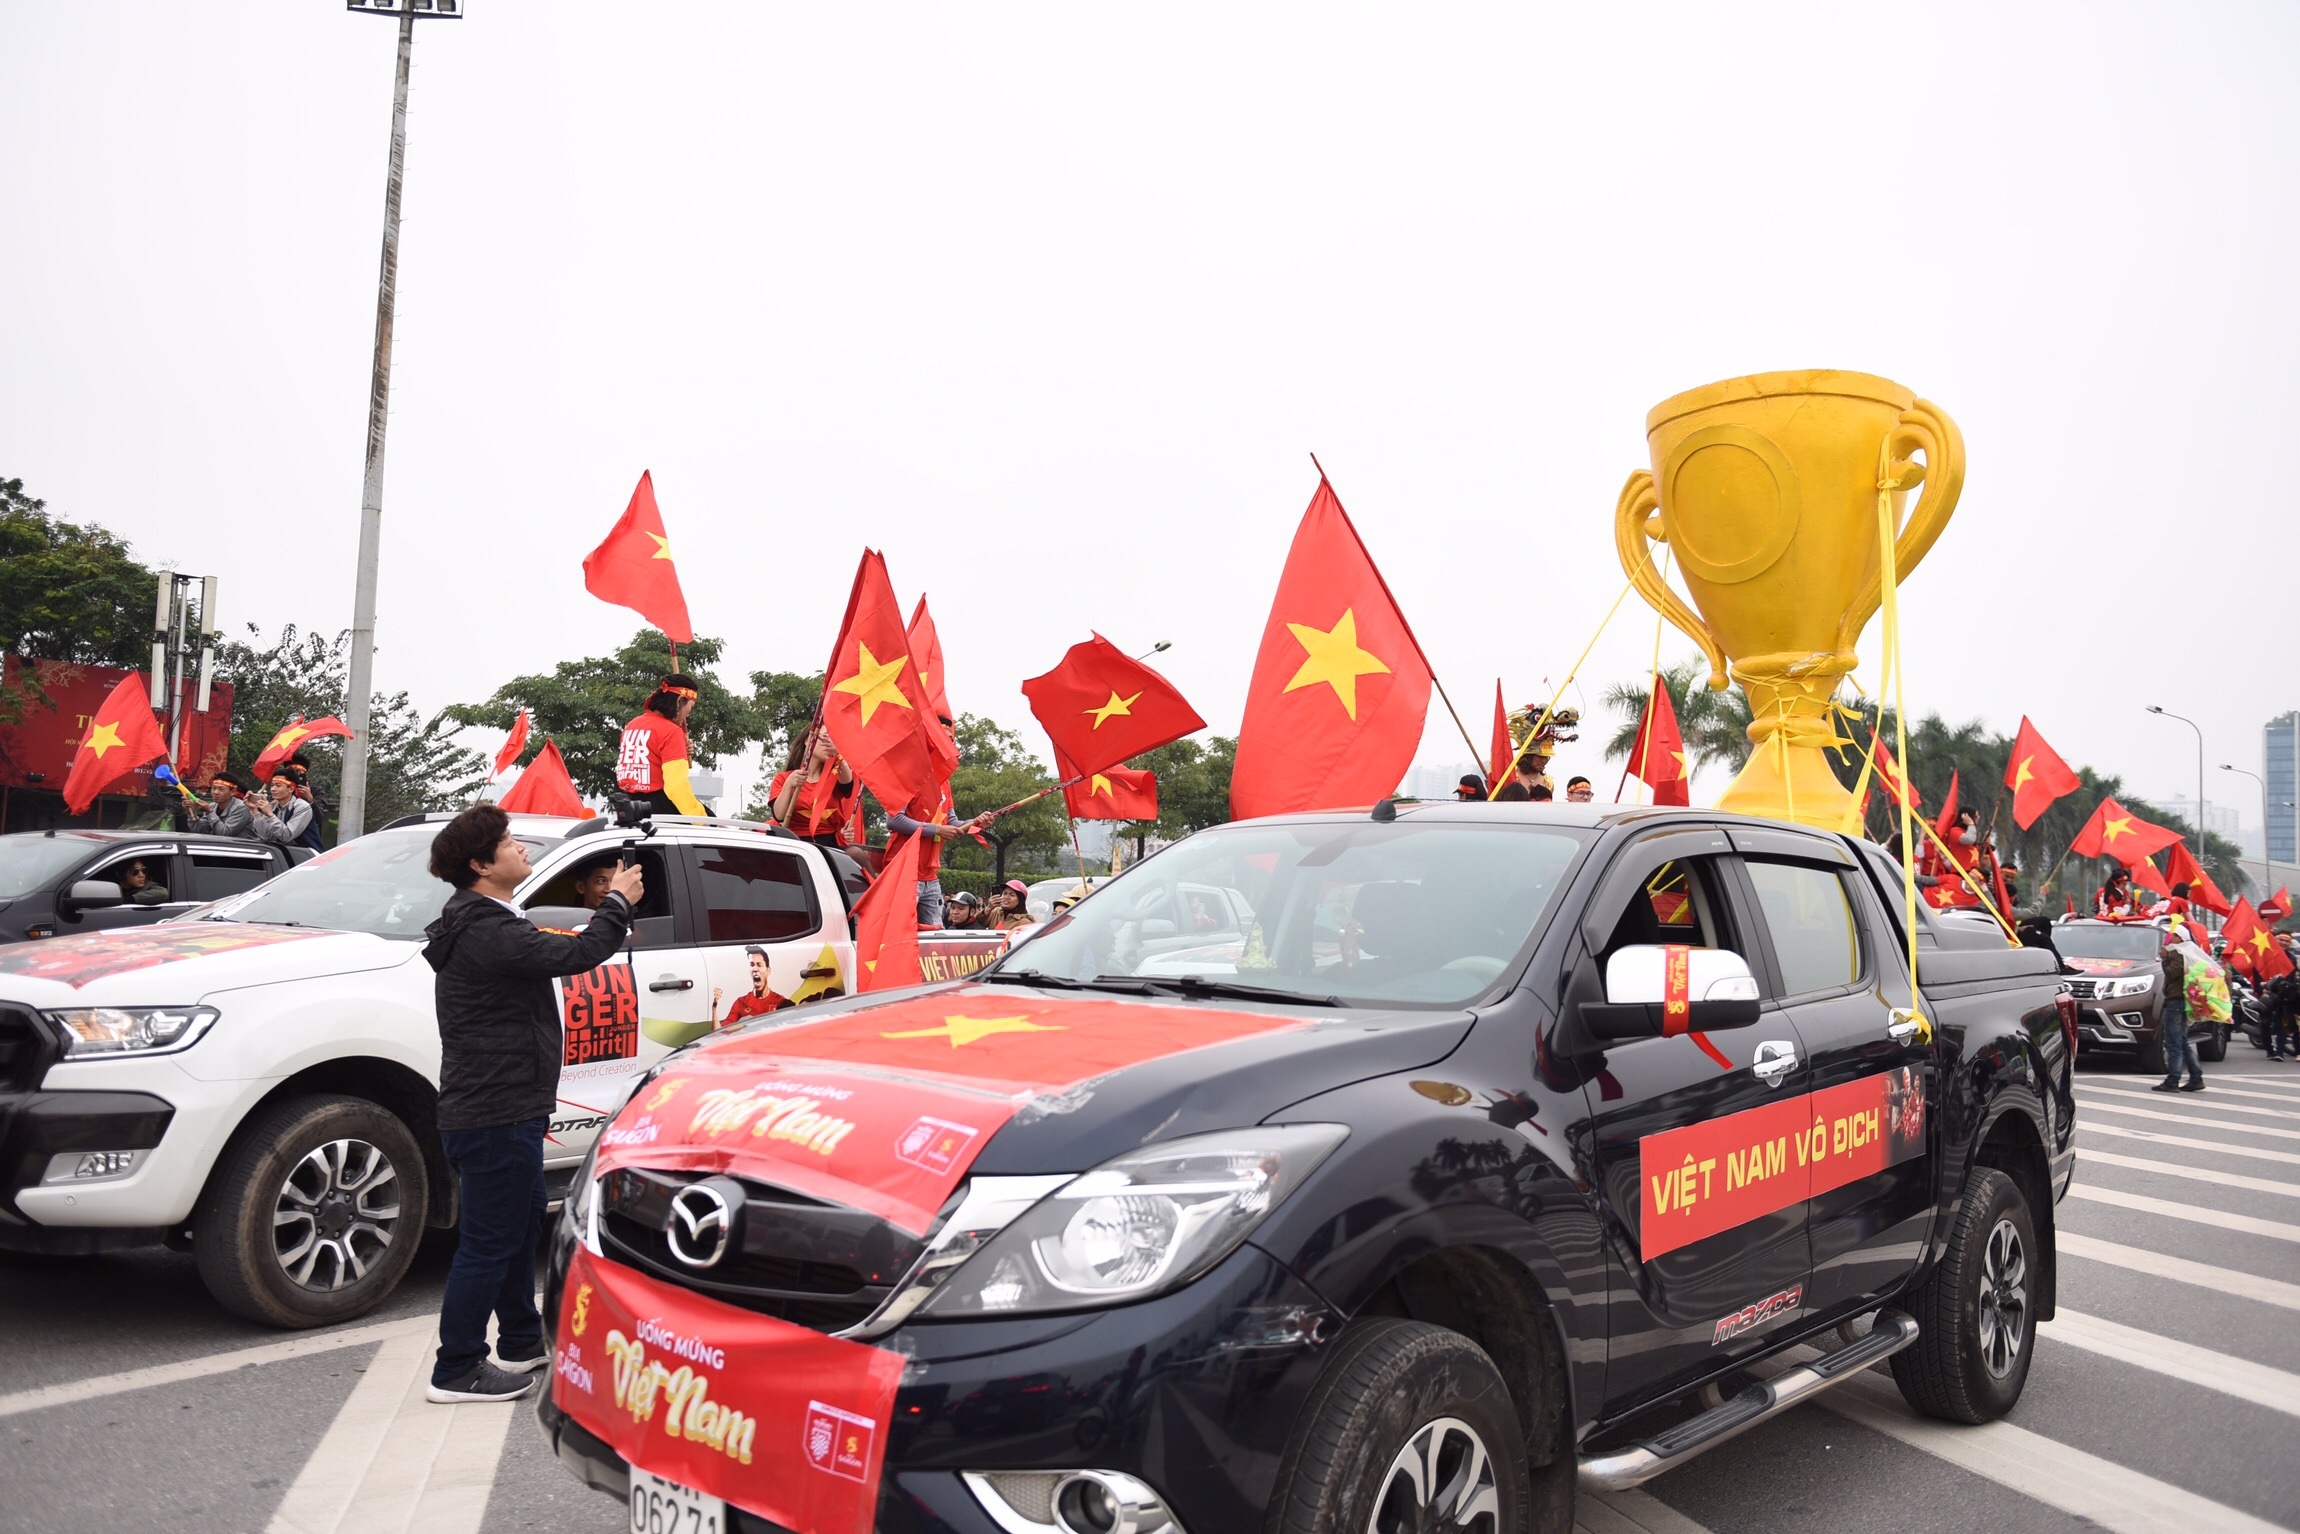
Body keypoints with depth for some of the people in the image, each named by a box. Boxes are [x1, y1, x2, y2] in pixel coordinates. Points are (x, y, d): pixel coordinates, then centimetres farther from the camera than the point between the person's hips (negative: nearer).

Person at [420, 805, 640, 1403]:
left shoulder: (484, 923, 14)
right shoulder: (488, 933, -23)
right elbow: (577, 954, -26)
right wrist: (618, 904, -13)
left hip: (502, 1111, 12)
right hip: (494, 1116, -12)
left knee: (521, 1226, 22)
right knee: (490, 1242, -1)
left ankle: (522, 1342, 36)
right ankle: (456, 1370, 9)